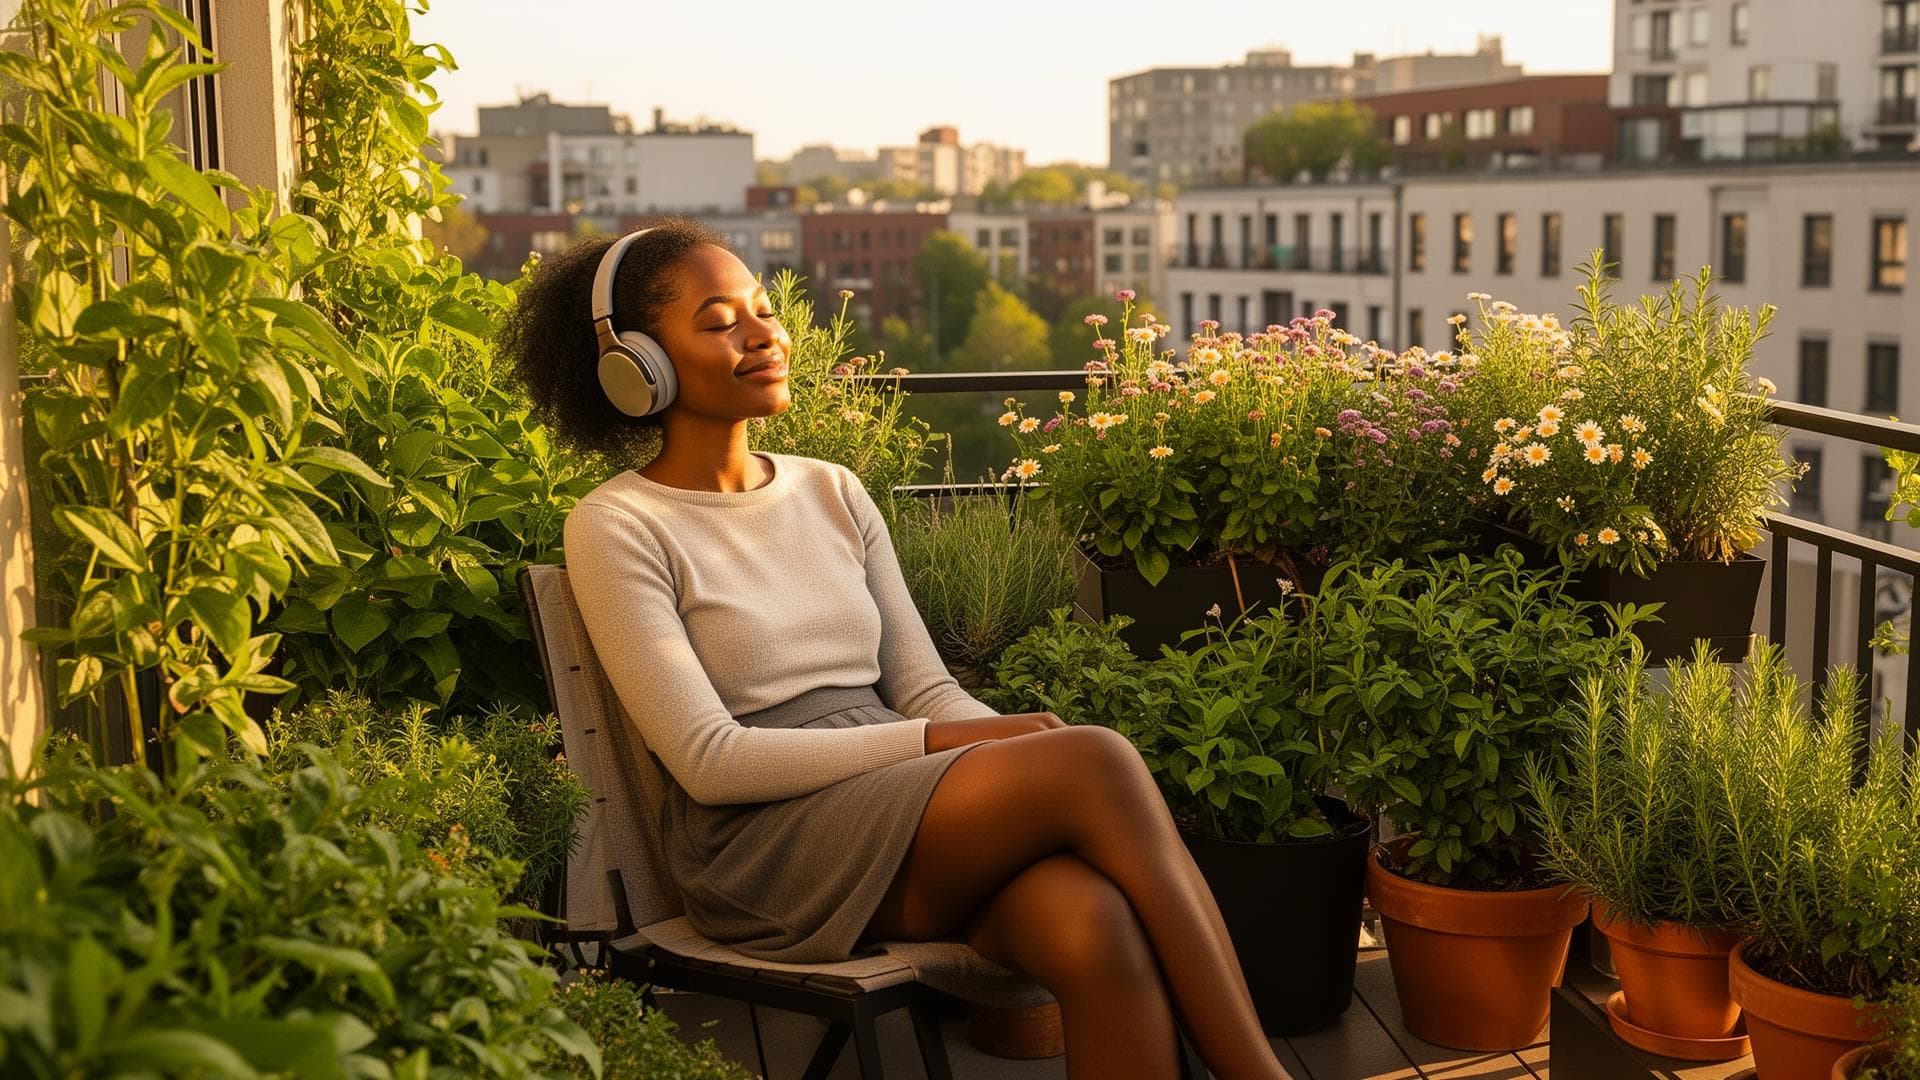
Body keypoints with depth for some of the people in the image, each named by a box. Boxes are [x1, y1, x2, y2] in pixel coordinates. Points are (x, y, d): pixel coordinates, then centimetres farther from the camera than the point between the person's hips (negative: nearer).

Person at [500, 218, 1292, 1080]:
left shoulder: (833, 493, 17)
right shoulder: (616, 528, -1)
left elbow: (925, 689, 13)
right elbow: (709, 760, -10)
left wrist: (1018, 744, -10)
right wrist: (940, 743, -15)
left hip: (902, 816, 5)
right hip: (764, 850, -5)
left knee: (1098, 928, -30)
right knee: (1097, 765, -26)